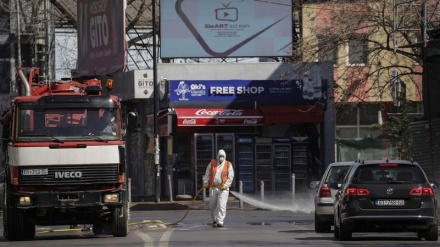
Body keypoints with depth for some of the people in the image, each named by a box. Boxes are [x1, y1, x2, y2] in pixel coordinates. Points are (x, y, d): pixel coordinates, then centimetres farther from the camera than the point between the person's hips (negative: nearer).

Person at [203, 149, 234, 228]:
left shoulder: (228, 165, 4)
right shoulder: (212, 164, 10)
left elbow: (230, 177, -1)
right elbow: (207, 174, 11)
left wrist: (225, 185, -13)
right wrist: (205, 183, -3)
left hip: (223, 189, -2)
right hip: (213, 188, 2)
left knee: (221, 205, -12)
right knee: (213, 205, 7)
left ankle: (220, 221, -12)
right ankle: (214, 220, 24)